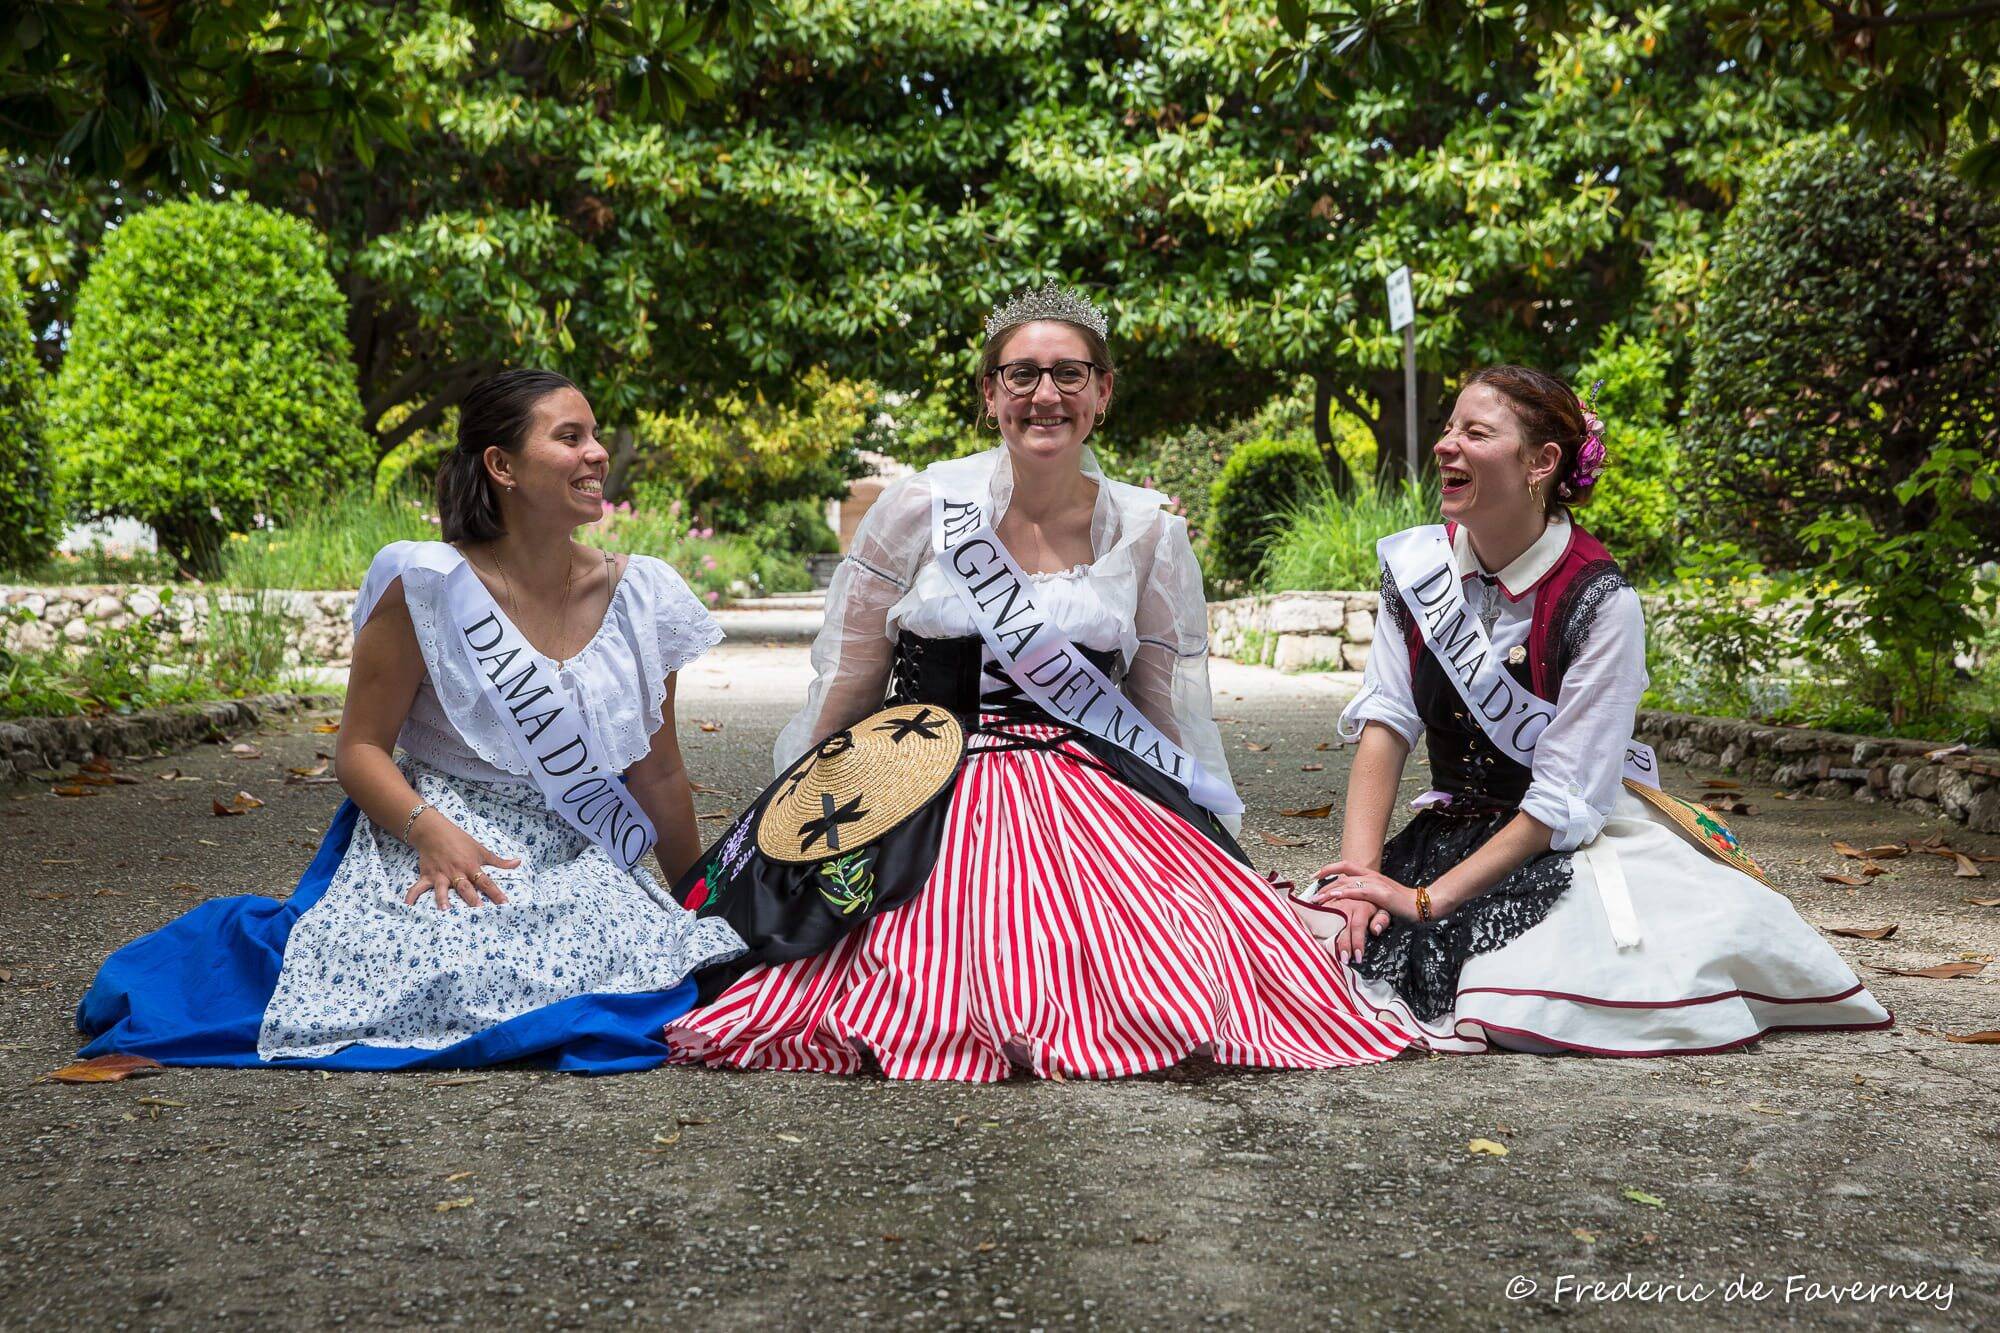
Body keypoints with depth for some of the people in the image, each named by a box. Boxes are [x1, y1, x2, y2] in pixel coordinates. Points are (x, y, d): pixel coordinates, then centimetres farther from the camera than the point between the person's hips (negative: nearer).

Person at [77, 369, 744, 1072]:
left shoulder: (640, 597, 5)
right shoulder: (426, 587, -6)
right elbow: (361, 747, -4)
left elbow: (657, 772, 13)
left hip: (581, 863, 5)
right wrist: (431, 831, -22)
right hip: (448, 840, -4)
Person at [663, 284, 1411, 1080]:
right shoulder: (917, 511, 1)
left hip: (1092, 806, 2)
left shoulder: (1151, 535, 6)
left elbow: (1170, 715, 14)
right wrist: (809, 828, 9)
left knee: (1184, 999, -22)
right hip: (932, 802, -1)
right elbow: (844, 688, 8)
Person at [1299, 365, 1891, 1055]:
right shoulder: (1417, 563, -2)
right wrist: (1359, 871, -22)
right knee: (1333, 934, -18)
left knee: (1521, 1004, -29)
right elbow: (1384, 722, -9)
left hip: (1578, 847, -5)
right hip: (1452, 833, 5)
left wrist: (1428, 899, -22)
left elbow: (1564, 801, -18)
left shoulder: (1598, 601, -17)